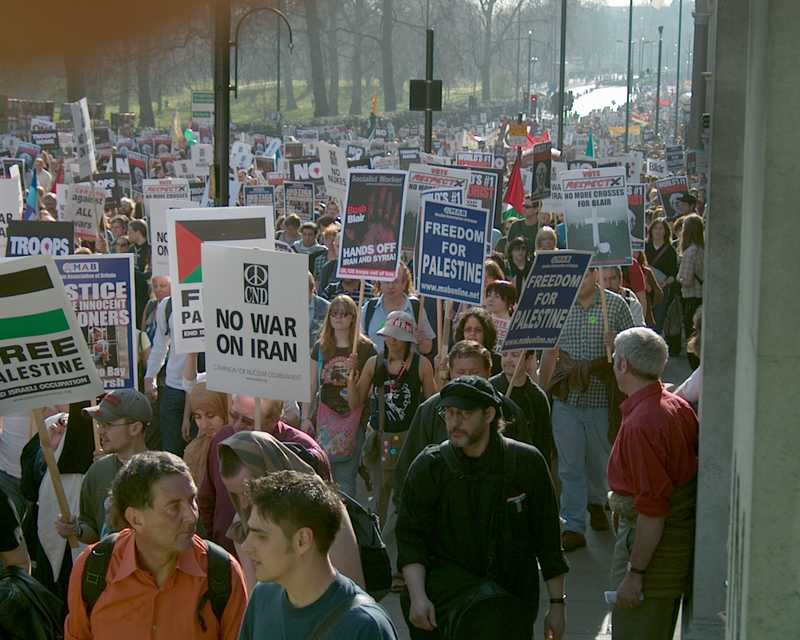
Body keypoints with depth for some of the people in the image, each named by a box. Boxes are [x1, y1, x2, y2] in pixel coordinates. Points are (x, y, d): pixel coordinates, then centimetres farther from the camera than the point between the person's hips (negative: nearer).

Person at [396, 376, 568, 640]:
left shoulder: (527, 462, -2)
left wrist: (557, 604, 6)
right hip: (446, 577, -2)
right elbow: (410, 537, -2)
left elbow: (548, 539, 5)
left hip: (513, 592, 2)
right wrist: (417, 597, -16)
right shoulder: (428, 466, -3)